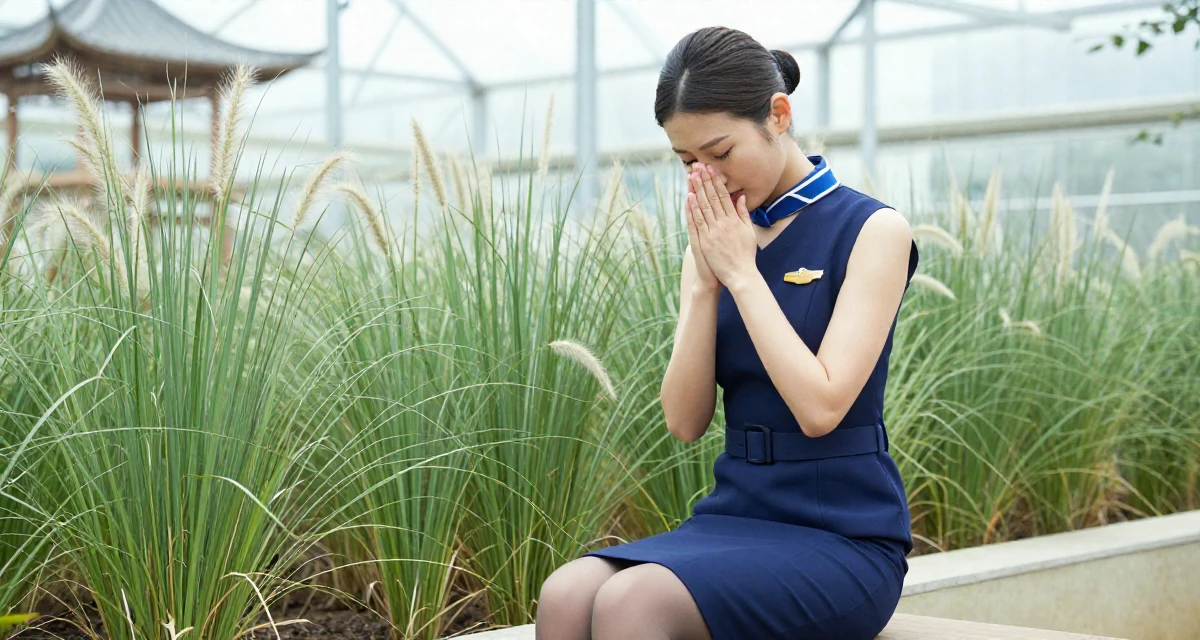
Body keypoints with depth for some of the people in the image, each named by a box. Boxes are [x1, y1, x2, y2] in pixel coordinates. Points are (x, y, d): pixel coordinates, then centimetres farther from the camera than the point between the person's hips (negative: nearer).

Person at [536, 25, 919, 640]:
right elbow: (685, 419, 4)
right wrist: (706, 282, -7)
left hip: (841, 537, -5)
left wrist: (741, 273, -10)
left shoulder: (872, 230, -4)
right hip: (734, 516, 5)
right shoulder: (717, 243, 11)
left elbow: (821, 406, -15)